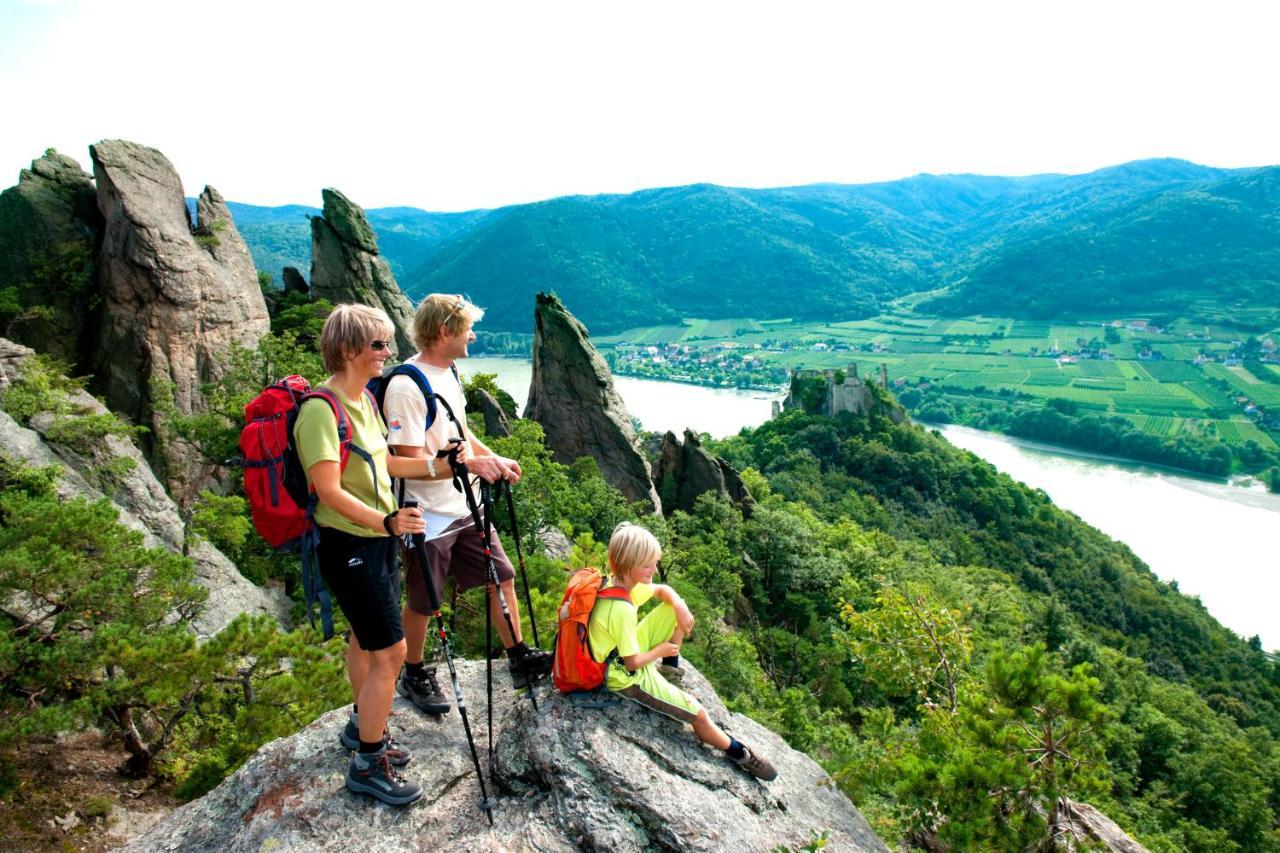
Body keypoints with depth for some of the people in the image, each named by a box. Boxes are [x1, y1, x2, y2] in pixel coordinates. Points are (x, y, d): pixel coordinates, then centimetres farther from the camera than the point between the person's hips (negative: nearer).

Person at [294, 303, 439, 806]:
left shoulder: (365, 399, 7)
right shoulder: (321, 410, -21)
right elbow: (330, 490, -24)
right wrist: (385, 521, -32)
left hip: (375, 539, 9)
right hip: (348, 545, -9)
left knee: (365, 636, 22)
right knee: (389, 651, -4)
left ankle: (363, 727, 41)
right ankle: (368, 765, 12)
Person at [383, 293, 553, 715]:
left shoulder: (449, 373, 7)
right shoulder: (406, 386, -22)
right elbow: (410, 462, -25)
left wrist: (494, 459, 3)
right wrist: (470, 463, -29)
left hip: (465, 509, 8)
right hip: (429, 518, -8)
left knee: (502, 577, 13)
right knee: (421, 602, 10)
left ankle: (519, 659, 28)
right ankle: (414, 677, 33)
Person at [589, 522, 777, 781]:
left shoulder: (617, 581, -10)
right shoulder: (621, 611, -35)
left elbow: (663, 590, 7)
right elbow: (633, 663, -26)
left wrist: (679, 606, -14)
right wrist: (660, 650, -8)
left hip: (629, 651, 9)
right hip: (628, 678, -9)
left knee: (679, 606, 5)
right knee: (697, 713, -7)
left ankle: (670, 666, 21)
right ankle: (739, 753, 18)